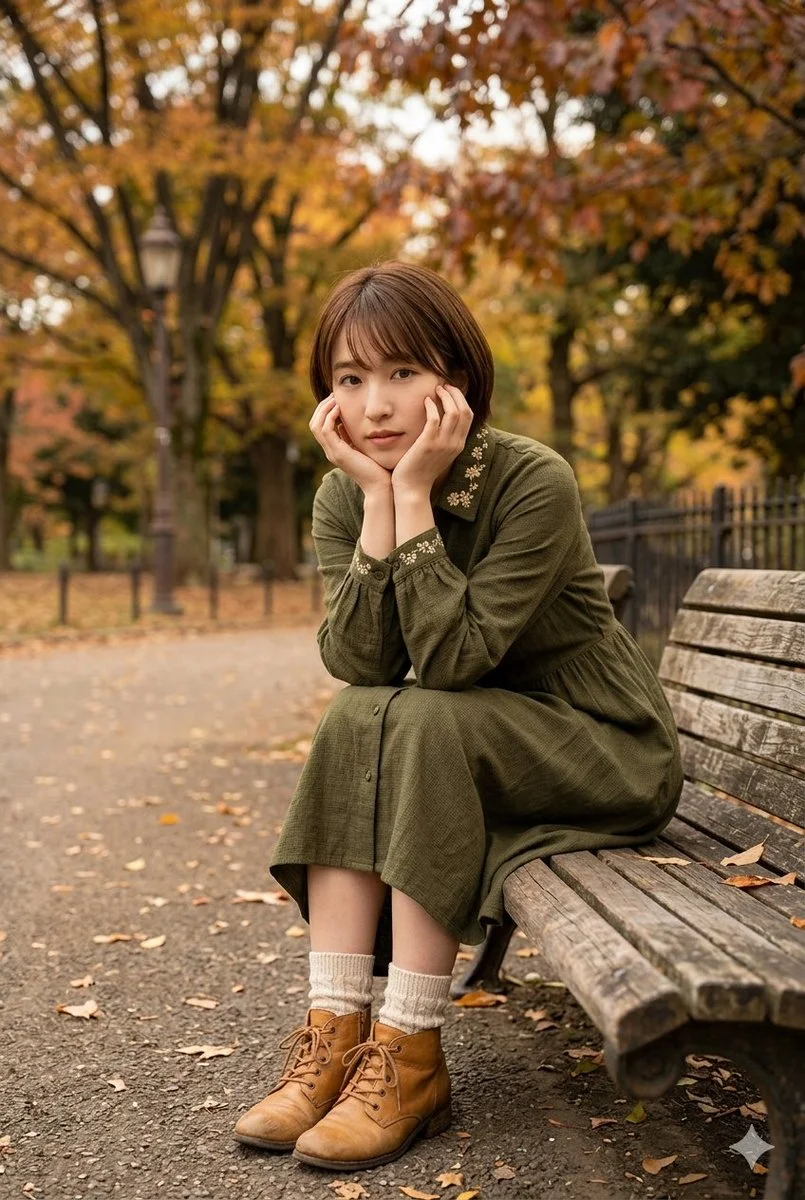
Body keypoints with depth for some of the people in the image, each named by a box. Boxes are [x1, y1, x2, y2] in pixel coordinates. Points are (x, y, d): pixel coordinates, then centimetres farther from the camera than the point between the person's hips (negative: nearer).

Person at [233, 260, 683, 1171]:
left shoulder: (534, 483, -23)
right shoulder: (342, 497, -6)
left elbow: (450, 659, -31)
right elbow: (359, 666, -19)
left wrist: (415, 495, -32)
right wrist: (379, 498, -26)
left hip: (611, 753, -5)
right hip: (469, 747, 6)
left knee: (425, 722, -30)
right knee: (354, 721, -22)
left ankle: (410, 1058, -23)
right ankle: (335, 1032, -19)